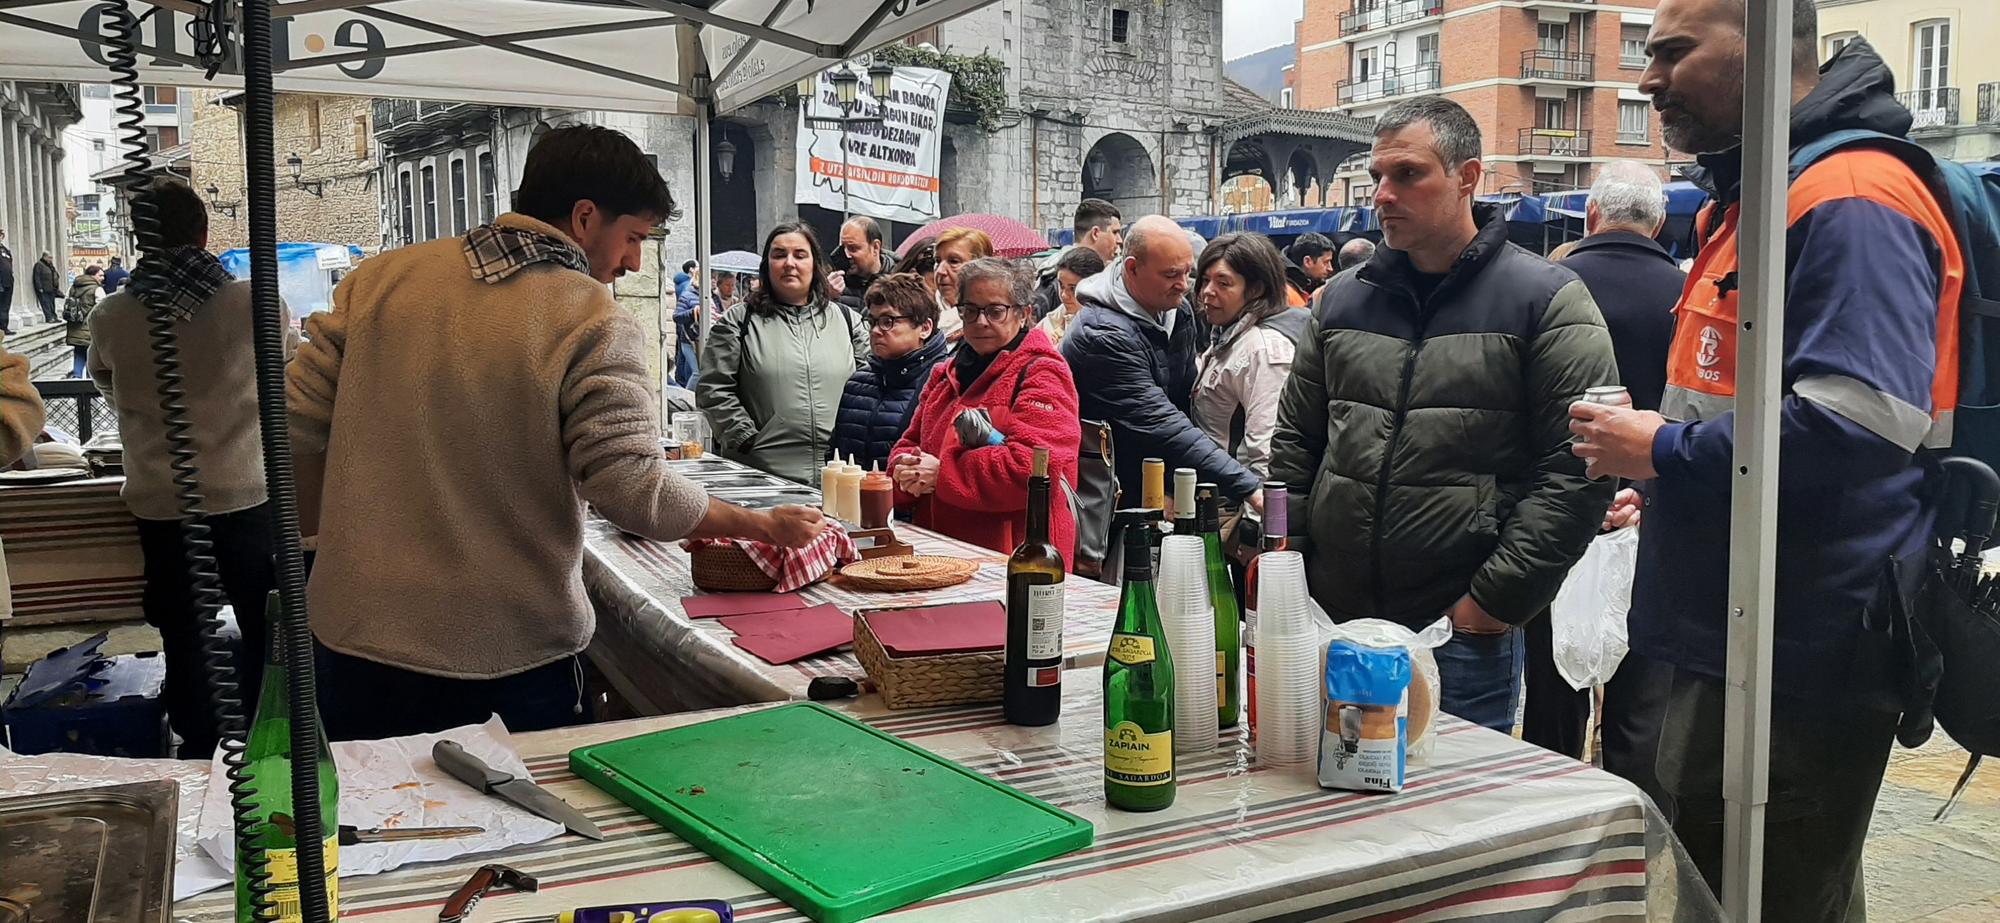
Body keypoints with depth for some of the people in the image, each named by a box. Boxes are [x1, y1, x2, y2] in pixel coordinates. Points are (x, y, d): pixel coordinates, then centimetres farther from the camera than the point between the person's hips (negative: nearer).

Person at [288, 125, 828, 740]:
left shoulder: (383, 278, 0)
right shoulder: (595, 324, -13)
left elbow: (297, 423, 1)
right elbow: (635, 491, -19)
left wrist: (327, 533, 17)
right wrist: (766, 525, -5)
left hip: (354, 641, 4)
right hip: (510, 659, -4)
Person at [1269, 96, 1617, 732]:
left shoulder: (1547, 302, -3)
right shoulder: (1341, 301, 13)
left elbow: (1578, 471, -10)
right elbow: (1296, 444, 19)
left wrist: (1494, 601, -14)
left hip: (1465, 636, -4)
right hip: (1333, 622, 5)